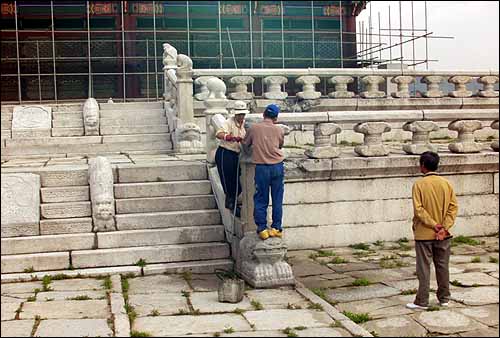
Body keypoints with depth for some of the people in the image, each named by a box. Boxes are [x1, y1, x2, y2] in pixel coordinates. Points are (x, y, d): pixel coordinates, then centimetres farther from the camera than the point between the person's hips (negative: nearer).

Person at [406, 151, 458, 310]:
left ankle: (422, 301, 6)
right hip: (443, 235, 4)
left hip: (424, 233, -4)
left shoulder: (419, 184, -10)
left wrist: (433, 225, -14)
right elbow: (453, 206, -4)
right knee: (442, 266, 13)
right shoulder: (446, 184, 1)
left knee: (424, 268, 2)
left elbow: (418, 209, -17)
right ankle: (444, 298, 21)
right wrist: (444, 227, -9)